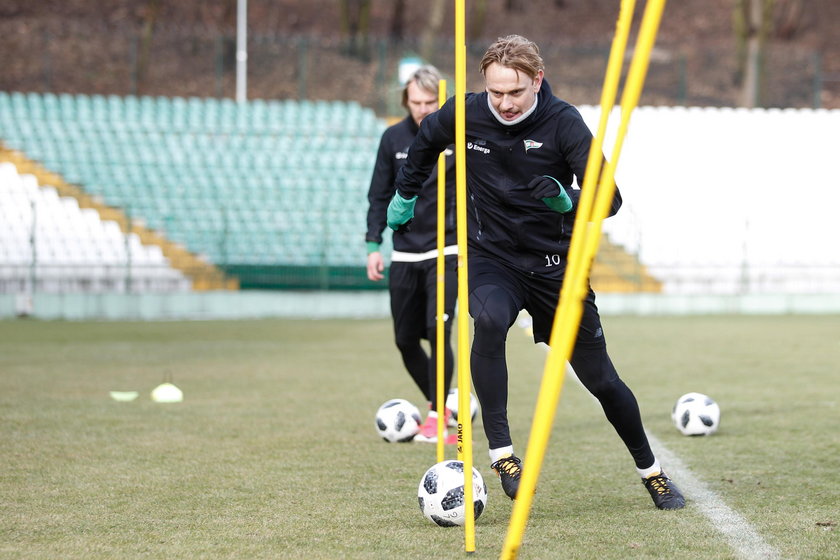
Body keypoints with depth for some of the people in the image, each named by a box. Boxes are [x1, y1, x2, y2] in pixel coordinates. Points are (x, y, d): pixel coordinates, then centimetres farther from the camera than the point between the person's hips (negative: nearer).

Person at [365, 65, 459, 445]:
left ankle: (437, 417, -7)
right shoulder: (393, 138, 4)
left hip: (446, 252, -4)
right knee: (405, 339, 5)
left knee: (438, 331, -16)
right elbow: (379, 196, 10)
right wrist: (373, 245, 2)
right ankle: (439, 404, 26)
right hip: (405, 254, 4)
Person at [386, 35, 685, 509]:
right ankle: (501, 451, -28)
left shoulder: (563, 122, -18)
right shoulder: (465, 114, -11)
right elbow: (427, 141, 14)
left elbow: (609, 199, -24)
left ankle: (651, 471, 30)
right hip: (491, 259, 1)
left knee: (601, 380, 7)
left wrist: (567, 201, -43)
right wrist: (406, 193, 25)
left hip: (555, 264, 0)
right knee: (489, 321, -35)